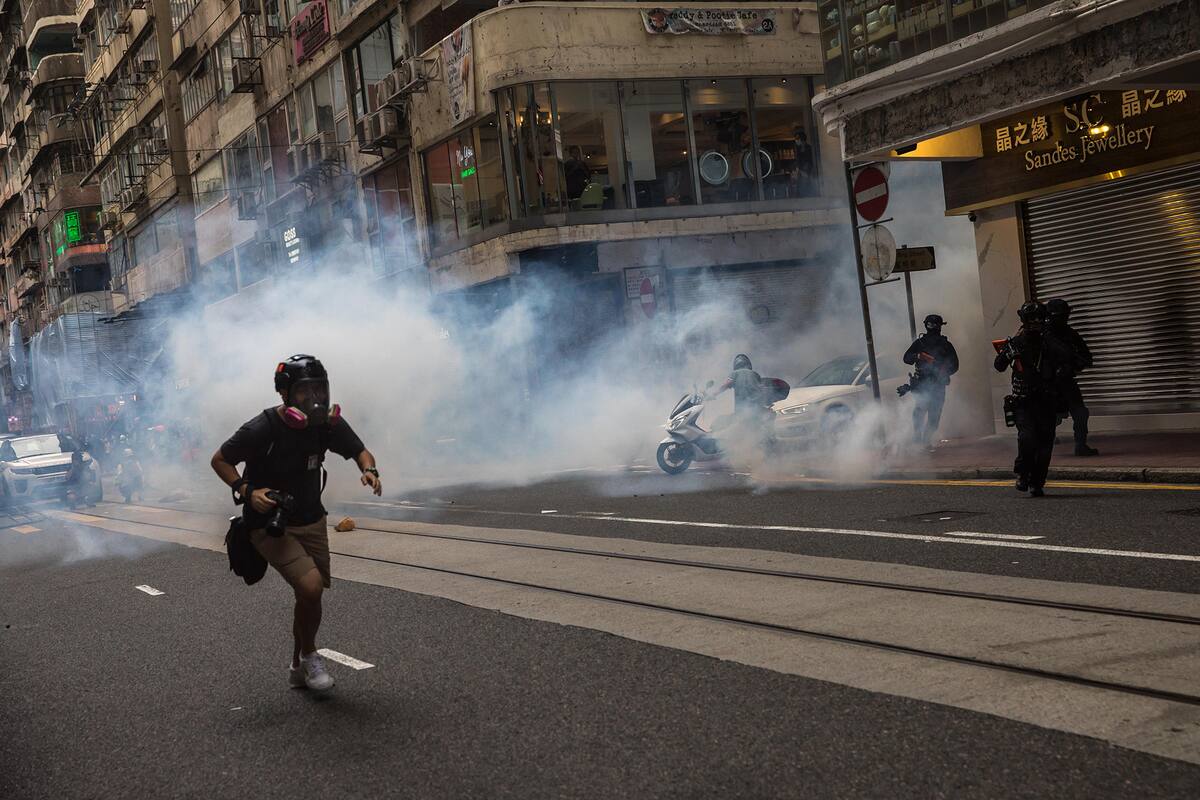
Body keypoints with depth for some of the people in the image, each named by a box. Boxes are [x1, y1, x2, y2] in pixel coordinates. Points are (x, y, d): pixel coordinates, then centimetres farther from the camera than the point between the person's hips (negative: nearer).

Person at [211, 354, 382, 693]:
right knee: (311, 586, -23)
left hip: (311, 521, 6)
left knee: (310, 596, 12)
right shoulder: (262, 429, -23)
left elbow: (359, 450, 5)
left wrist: (369, 469, -18)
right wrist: (247, 491, -24)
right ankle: (309, 656, 2)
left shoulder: (328, 422, -10)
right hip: (270, 524, -6)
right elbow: (219, 460, -10)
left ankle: (298, 670, 34)